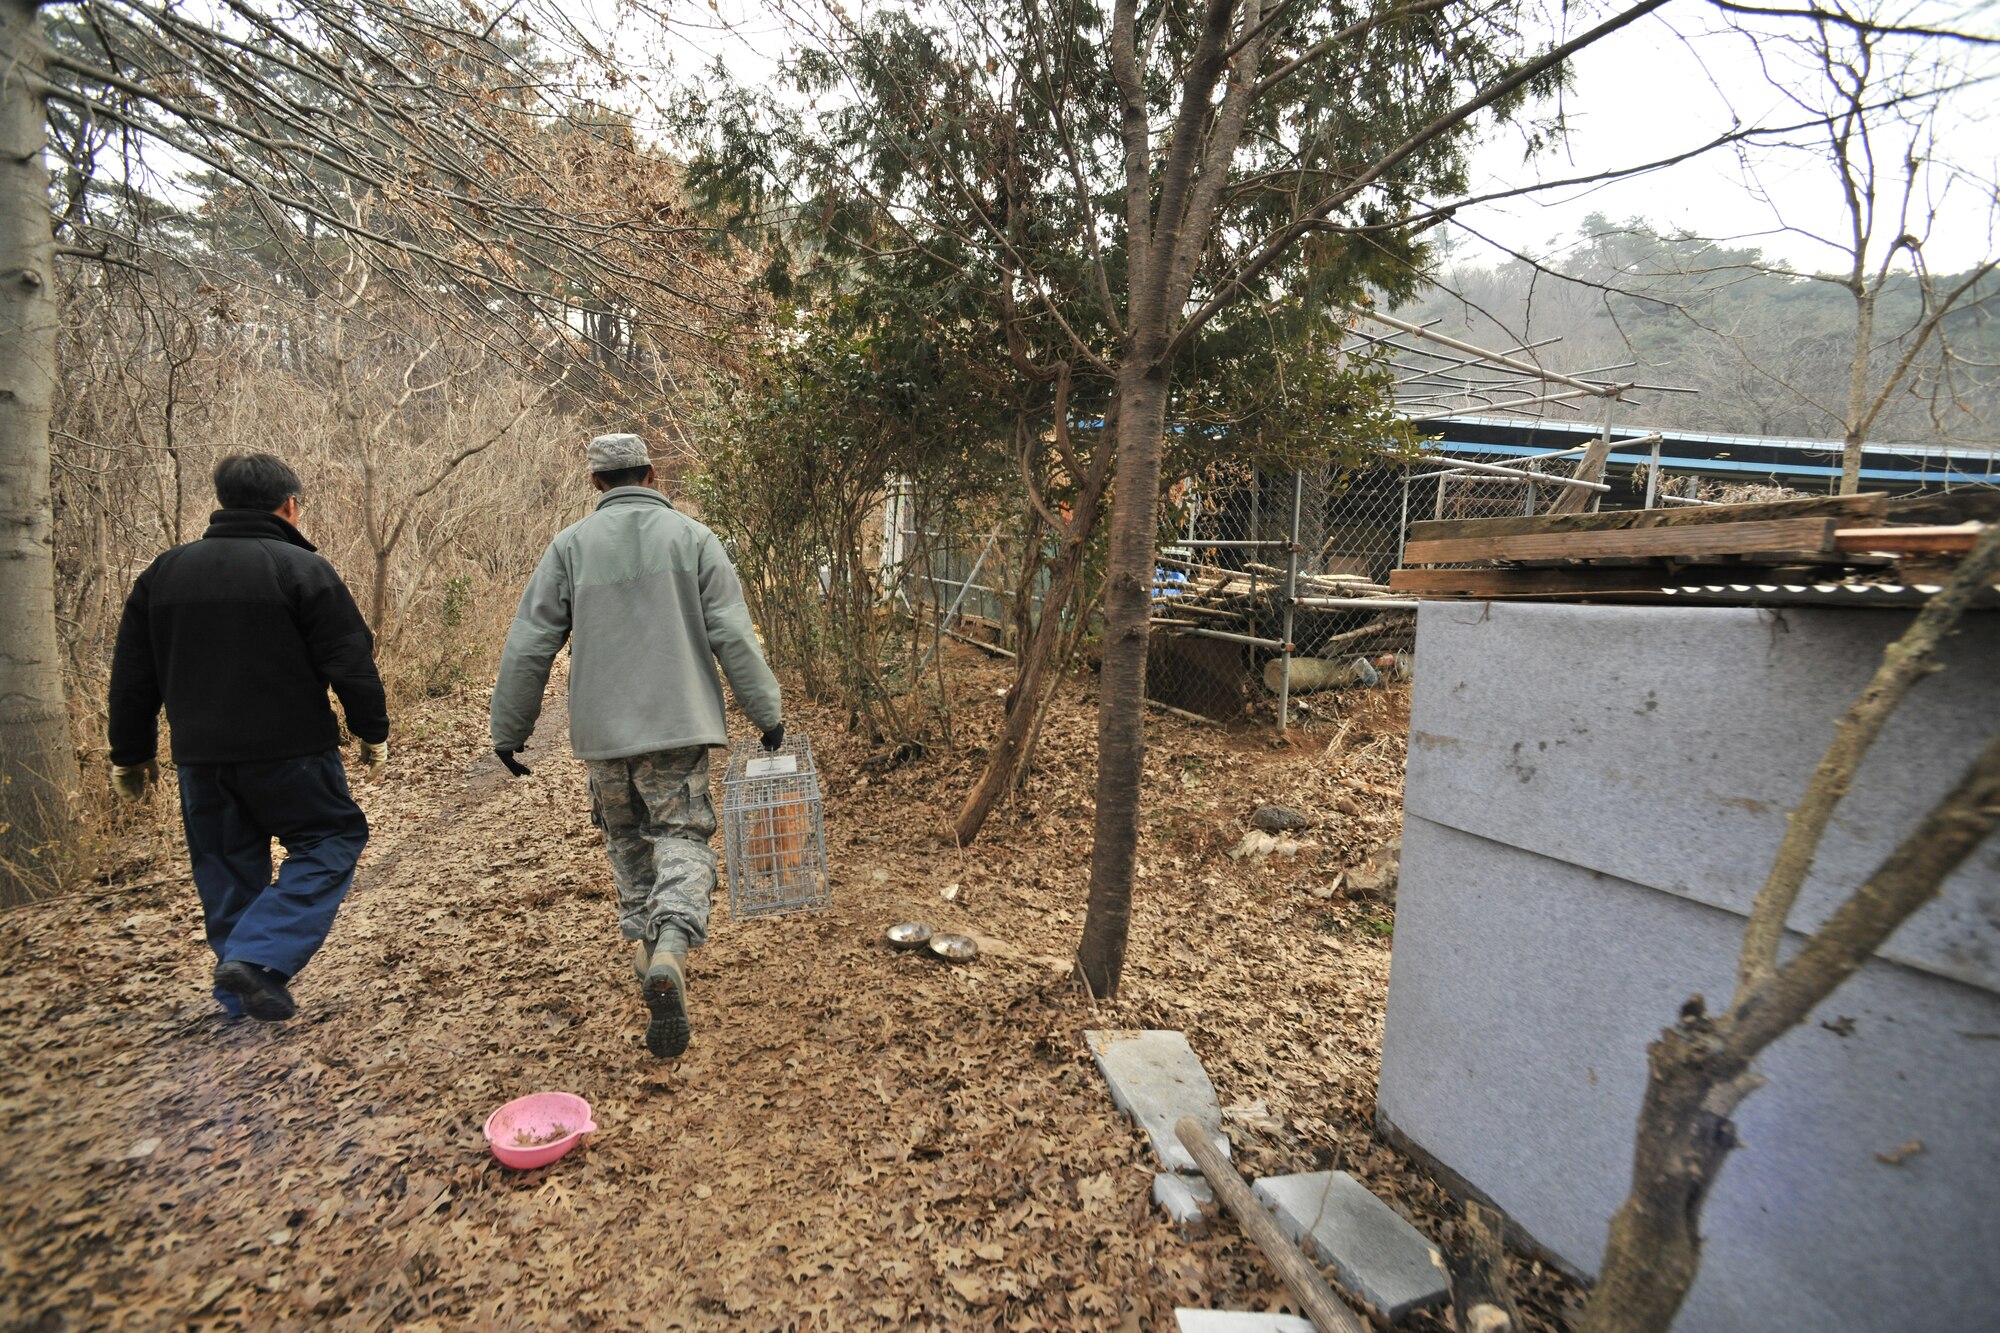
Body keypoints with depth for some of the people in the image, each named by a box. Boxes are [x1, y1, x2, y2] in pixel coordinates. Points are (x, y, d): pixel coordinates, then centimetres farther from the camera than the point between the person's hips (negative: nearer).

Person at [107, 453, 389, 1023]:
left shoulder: (164, 572, 9)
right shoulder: (302, 569, -9)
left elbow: (133, 677, 13)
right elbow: (351, 664, -11)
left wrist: (131, 755, 21)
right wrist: (374, 734, 0)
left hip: (200, 758, 6)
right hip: (289, 752, -6)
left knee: (228, 869, 16)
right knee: (329, 842, 7)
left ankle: (242, 992, 23)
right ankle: (259, 957, -9)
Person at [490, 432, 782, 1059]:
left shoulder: (570, 545, 3)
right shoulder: (692, 537, 0)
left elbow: (528, 648, 3)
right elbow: (733, 636, -6)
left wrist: (508, 730, 14)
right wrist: (767, 712, 1)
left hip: (601, 729, 2)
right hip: (676, 724, -2)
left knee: (626, 839, 21)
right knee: (682, 836, 0)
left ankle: (644, 942, 28)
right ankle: (670, 949, -23)